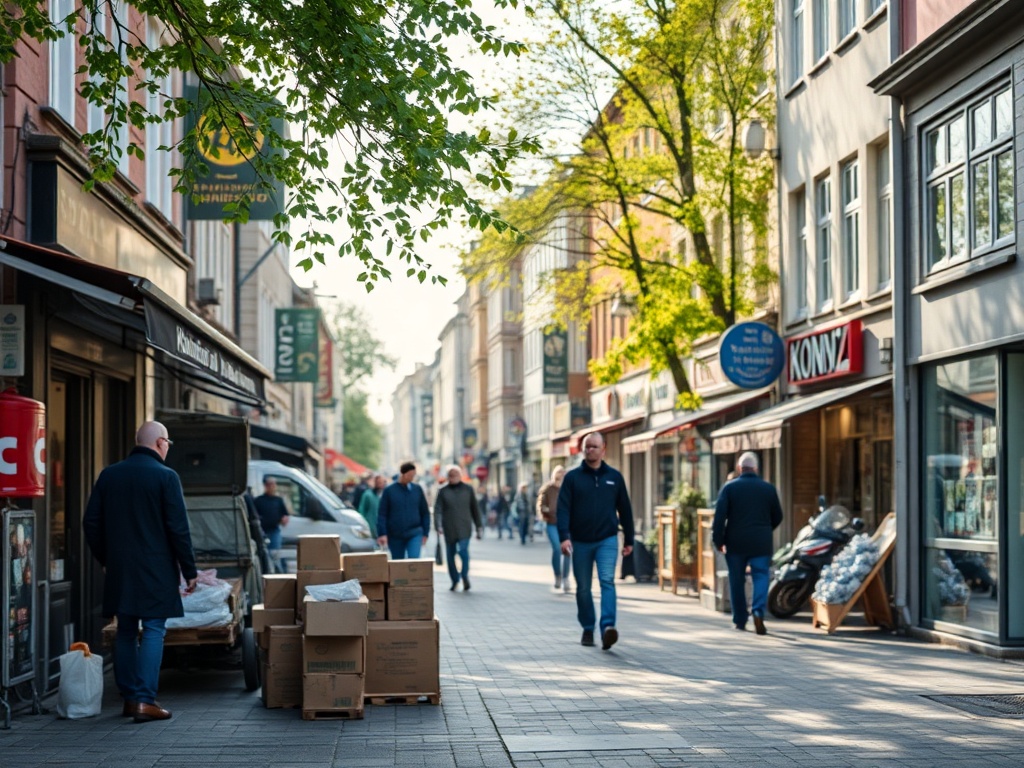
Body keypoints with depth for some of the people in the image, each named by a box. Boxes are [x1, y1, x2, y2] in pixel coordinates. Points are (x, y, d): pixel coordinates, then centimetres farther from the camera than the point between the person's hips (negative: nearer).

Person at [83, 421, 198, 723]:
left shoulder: (109, 475, 7)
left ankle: (129, 697, 16)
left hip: (119, 569, 5)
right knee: (153, 631, -3)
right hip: (155, 570, -5)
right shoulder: (166, 477, -9)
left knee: (125, 632, 12)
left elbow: (91, 523, 11)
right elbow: (178, 528, -11)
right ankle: (145, 700, -10)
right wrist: (189, 570, -4)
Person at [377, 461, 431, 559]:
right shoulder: (389, 490, -1)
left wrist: (425, 533, 6)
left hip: (414, 535, 0)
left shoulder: (417, 489, 5)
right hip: (395, 536, 0)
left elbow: (425, 512, 10)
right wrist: (382, 534, -11)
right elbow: (382, 514, -3)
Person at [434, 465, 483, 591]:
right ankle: (454, 580, 16)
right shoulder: (443, 491, 6)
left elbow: (475, 509, 11)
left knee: (463, 550, -21)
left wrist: (479, 527, 9)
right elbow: (438, 509, -2)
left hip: (464, 527, -1)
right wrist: (438, 525, -17)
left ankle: (465, 576, -12)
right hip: (449, 529, 1)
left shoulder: (467, 489, 8)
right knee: (450, 555, 4)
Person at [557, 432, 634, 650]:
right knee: (583, 588, 8)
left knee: (607, 581, -17)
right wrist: (564, 536, -18)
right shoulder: (572, 477, 2)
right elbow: (563, 509, -5)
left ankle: (607, 627, -27)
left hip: (607, 540, -1)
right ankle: (588, 629, 22)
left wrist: (628, 540, 11)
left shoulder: (614, 477, 7)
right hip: (580, 542, 1)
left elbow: (625, 510, 12)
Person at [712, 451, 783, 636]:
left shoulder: (729, 487, -2)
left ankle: (740, 620, 14)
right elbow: (777, 517, 13)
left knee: (737, 581, 9)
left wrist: (718, 540, -2)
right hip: (761, 544, 0)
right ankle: (758, 612, -22)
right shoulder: (768, 488, 5)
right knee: (760, 578, 1)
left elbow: (719, 515, -8)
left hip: (735, 543, 0)